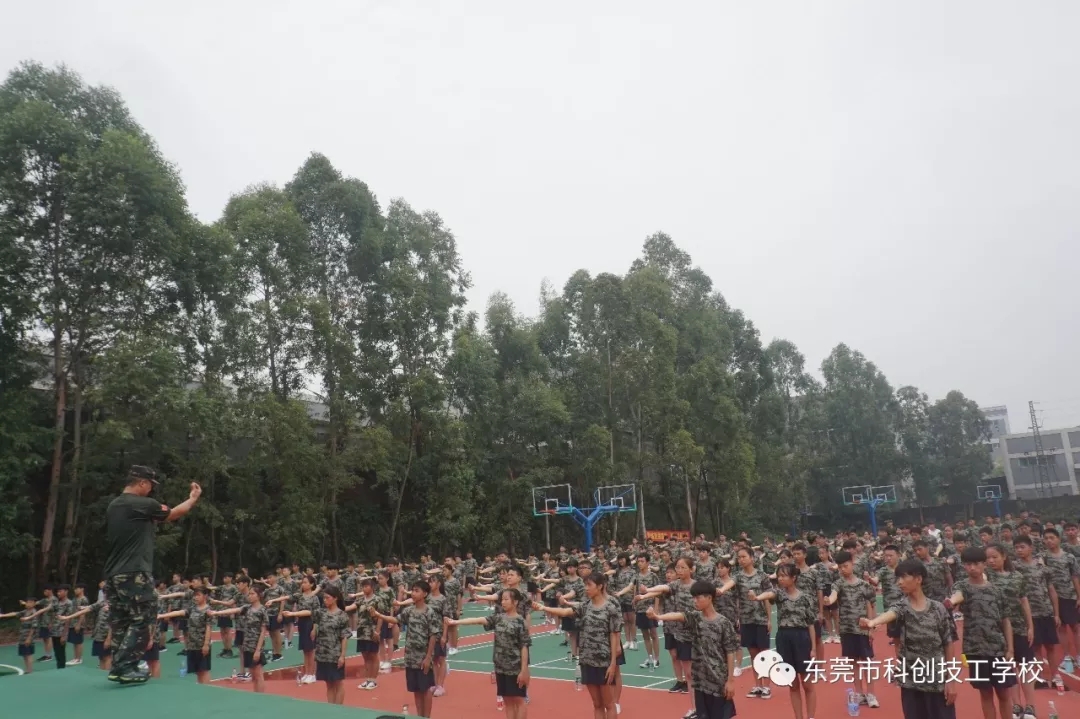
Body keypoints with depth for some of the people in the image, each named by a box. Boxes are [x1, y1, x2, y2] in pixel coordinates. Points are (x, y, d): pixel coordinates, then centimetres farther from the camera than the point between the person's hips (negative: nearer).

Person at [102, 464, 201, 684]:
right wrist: (193, 498, 18)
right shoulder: (142, 504, -11)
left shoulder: (113, 506, 13)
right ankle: (124, 667, -6)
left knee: (120, 622, 12)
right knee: (140, 621, -3)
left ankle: (119, 666, 14)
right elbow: (174, 514, 2)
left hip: (114, 574, 9)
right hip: (135, 574, -9)